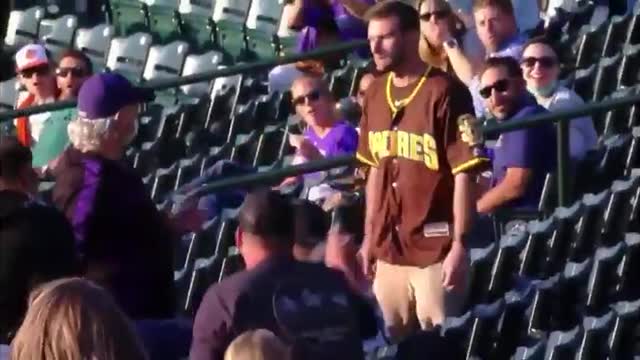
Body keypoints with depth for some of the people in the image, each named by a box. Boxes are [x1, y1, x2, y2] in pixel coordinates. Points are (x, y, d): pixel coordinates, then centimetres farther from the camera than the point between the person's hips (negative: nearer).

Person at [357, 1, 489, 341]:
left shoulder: (445, 92, -11)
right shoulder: (375, 95, 10)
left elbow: (463, 174, -13)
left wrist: (459, 244, -16)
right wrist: (369, 236, 15)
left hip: (435, 248, -7)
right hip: (388, 248, 7)